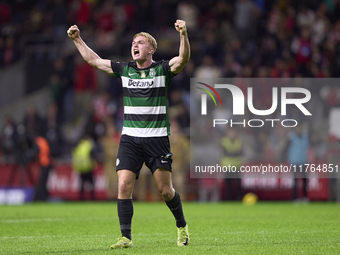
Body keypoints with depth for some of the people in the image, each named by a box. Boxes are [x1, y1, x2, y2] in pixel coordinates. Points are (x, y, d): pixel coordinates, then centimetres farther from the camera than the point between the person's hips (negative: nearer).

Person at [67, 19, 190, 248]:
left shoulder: (162, 69, -2)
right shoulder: (124, 70, 9)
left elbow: (183, 58, -20)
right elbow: (94, 59, 17)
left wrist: (183, 34, -35)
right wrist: (77, 39, 14)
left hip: (157, 139, -3)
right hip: (130, 138, 3)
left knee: (166, 190, 0)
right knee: (124, 186, -10)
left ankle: (182, 227, 24)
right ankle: (126, 238, -5)